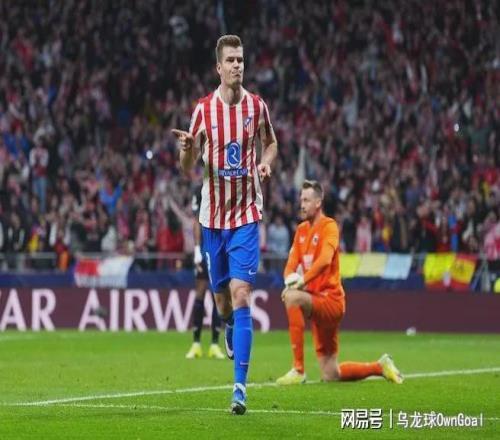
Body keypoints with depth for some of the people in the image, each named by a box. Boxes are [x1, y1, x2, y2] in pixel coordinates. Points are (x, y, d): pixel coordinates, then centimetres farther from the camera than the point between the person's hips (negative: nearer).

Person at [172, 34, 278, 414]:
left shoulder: (257, 106, -1)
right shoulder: (204, 109, -2)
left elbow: (271, 144, 17)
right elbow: (187, 168, 0)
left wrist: (266, 163, -5)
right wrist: (187, 149, -23)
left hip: (247, 214, -1)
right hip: (213, 215, 2)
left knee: (241, 294, -14)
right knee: (222, 297, 11)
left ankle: (241, 385, -15)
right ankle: (230, 328, 50)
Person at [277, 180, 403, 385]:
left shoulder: (329, 226, -8)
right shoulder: (301, 230, 14)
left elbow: (325, 259, -24)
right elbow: (291, 264, 7)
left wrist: (302, 281, -33)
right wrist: (290, 279, -15)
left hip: (330, 300, -7)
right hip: (316, 302, 7)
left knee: (292, 297, -35)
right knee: (330, 375, 4)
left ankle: (298, 370, -30)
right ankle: (380, 366, 25)